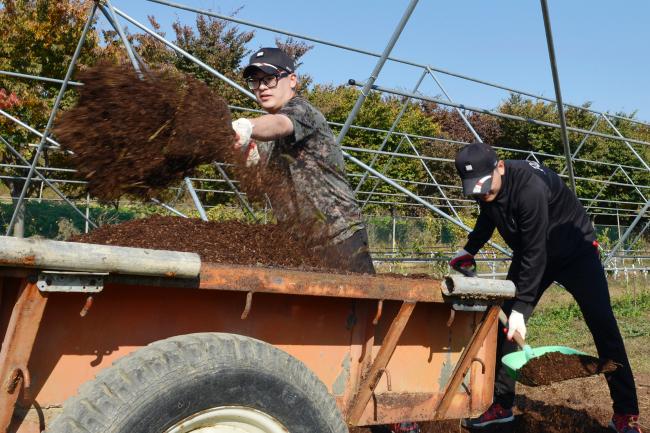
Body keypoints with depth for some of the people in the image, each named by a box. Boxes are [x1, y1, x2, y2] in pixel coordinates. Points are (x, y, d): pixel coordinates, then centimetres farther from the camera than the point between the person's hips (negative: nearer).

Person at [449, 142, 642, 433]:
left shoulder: (531, 187, -37)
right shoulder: (485, 190, -13)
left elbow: (535, 253, -36)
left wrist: (520, 307, -36)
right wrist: (468, 251, 5)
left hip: (576, 251, -6)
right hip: (530, 252, 6)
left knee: (602, 324, -14)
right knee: (503, 321, -3)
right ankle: (501, 405, 6)